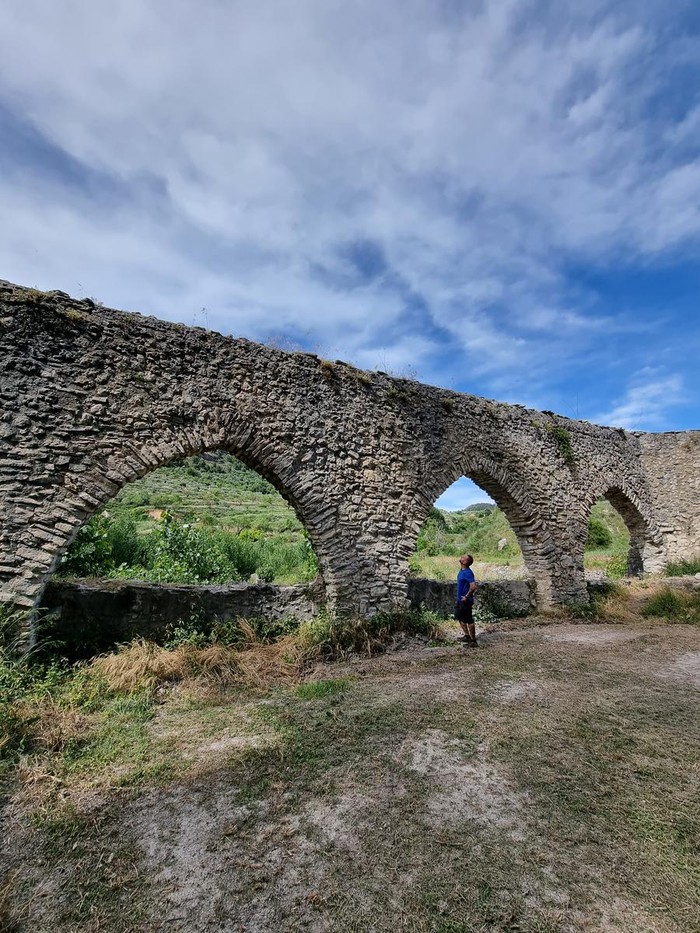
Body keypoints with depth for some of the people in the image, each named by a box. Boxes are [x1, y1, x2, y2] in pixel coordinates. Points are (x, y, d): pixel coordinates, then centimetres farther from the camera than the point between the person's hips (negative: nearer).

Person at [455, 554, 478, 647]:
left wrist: (467, 596, -23)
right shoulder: (462, 570, 5)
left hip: (465, 601, -10)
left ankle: (473, 641, 12)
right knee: (460, 617, 21)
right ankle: (467, 635, 35)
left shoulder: (467, 573, -25)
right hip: (460, 599, 10)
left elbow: (473, 586, -33)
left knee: (469, 620, 0)